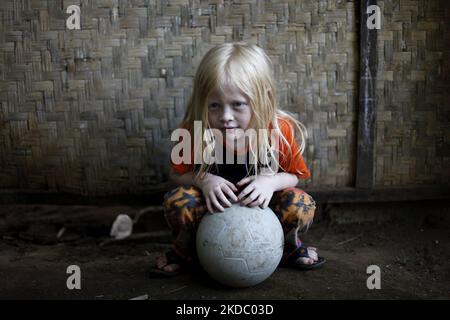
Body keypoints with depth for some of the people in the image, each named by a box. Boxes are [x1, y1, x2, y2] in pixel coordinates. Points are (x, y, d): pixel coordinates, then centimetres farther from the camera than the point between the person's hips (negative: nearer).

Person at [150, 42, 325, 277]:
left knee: (302, 206, -27)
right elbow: (177, 173, -6)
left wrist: (271, 182, -28)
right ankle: (185, 249, 4)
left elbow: (294, 174, -5)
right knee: (176, 201, -29)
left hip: (260, 204, 0)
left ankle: (289, 246, 9)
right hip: (215, 203, 0)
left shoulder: (280, 130, -22)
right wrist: (204, 180, -27)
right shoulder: (194, 130, -22)